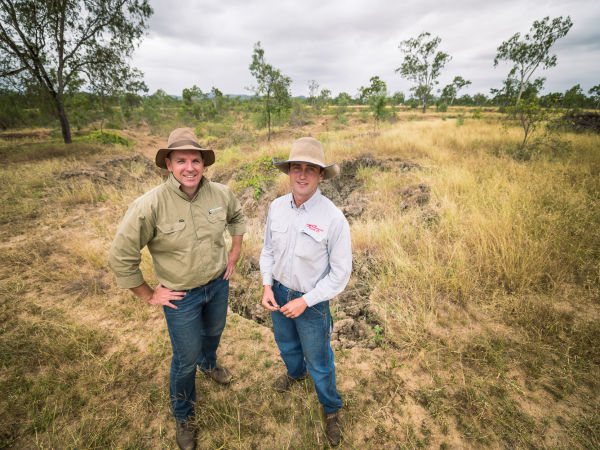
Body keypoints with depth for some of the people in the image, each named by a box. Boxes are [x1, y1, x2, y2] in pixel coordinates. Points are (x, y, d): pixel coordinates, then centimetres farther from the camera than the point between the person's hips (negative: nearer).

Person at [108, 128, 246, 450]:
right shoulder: (150, 206, -26)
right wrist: (149, 296, -10)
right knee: (186, 357, 13)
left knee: (214, 332, 30)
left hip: (219, 283, 4)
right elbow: (120, 257, -17)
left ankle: (209, 363, 67)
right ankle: (183, 416, 44)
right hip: (181, 295, -4)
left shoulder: (220, 194, -13)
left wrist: (234, 253, 6)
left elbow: (237, 217, 10)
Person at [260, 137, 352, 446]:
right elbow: (268, 249, 4)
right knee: (286, 343, 31)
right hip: (278, 293, 5)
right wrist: (267, 286, -6)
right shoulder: (277, 207, -10)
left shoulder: (333, 218, -25)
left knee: (318, 361, 16)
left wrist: (305, 301, -18)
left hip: (312, 301, -5)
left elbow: (341, 272, -18)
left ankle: (331, 408, 46)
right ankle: (295, 372, 65)